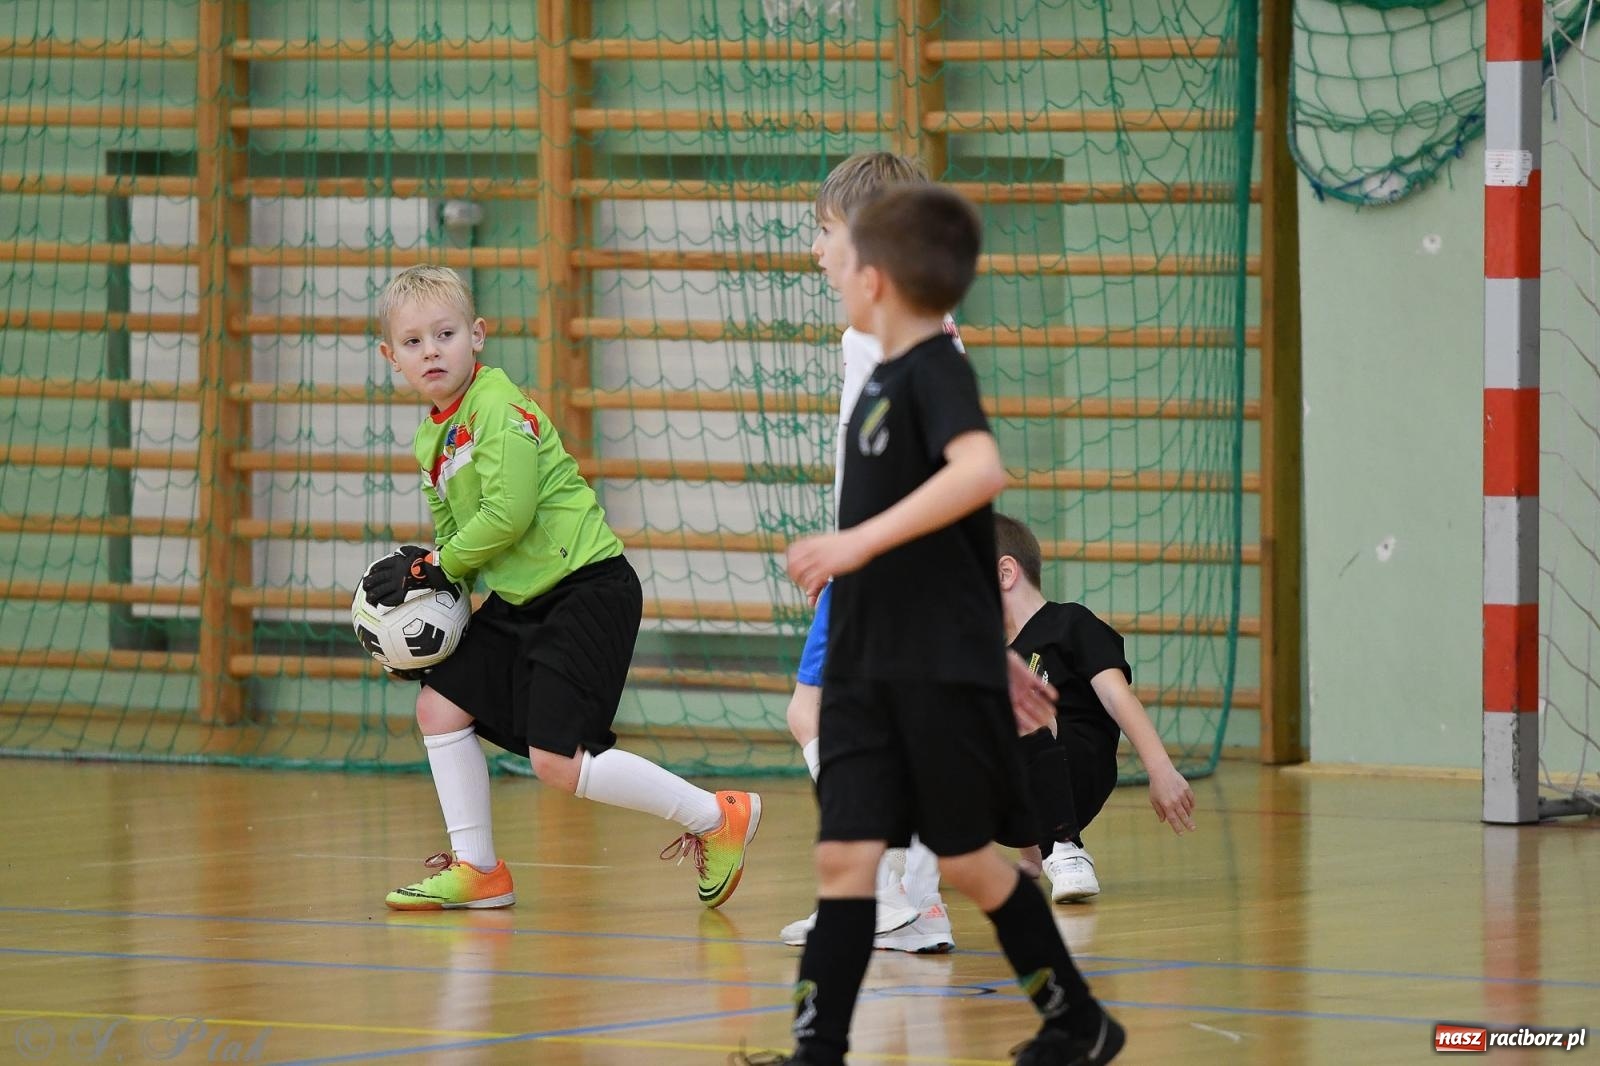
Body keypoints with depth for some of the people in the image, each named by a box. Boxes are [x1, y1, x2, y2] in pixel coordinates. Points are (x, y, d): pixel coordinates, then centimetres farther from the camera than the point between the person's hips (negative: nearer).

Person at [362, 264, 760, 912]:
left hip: (588, 590, -10)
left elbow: (507, 514, -23)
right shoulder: (431, 439, 12)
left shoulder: (498, 408, -16)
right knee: (440, 705, 9)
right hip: (519, 600, 10)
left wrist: (438, 567, -12)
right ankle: (477, 869, 20)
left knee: (558, 760, -15)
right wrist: (425, 581, 1)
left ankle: (717, 819, -3)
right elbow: (453, 533, 19)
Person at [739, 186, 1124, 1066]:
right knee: (844, 858, -2)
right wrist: (991, 651, 26)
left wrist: (859, 541, -34)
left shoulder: (935, 372, -12)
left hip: (942, 675, -8)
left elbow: (981, 470, -33)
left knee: (967, 861, 4)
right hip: (865, 671, 8)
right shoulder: (884, 382, 15)